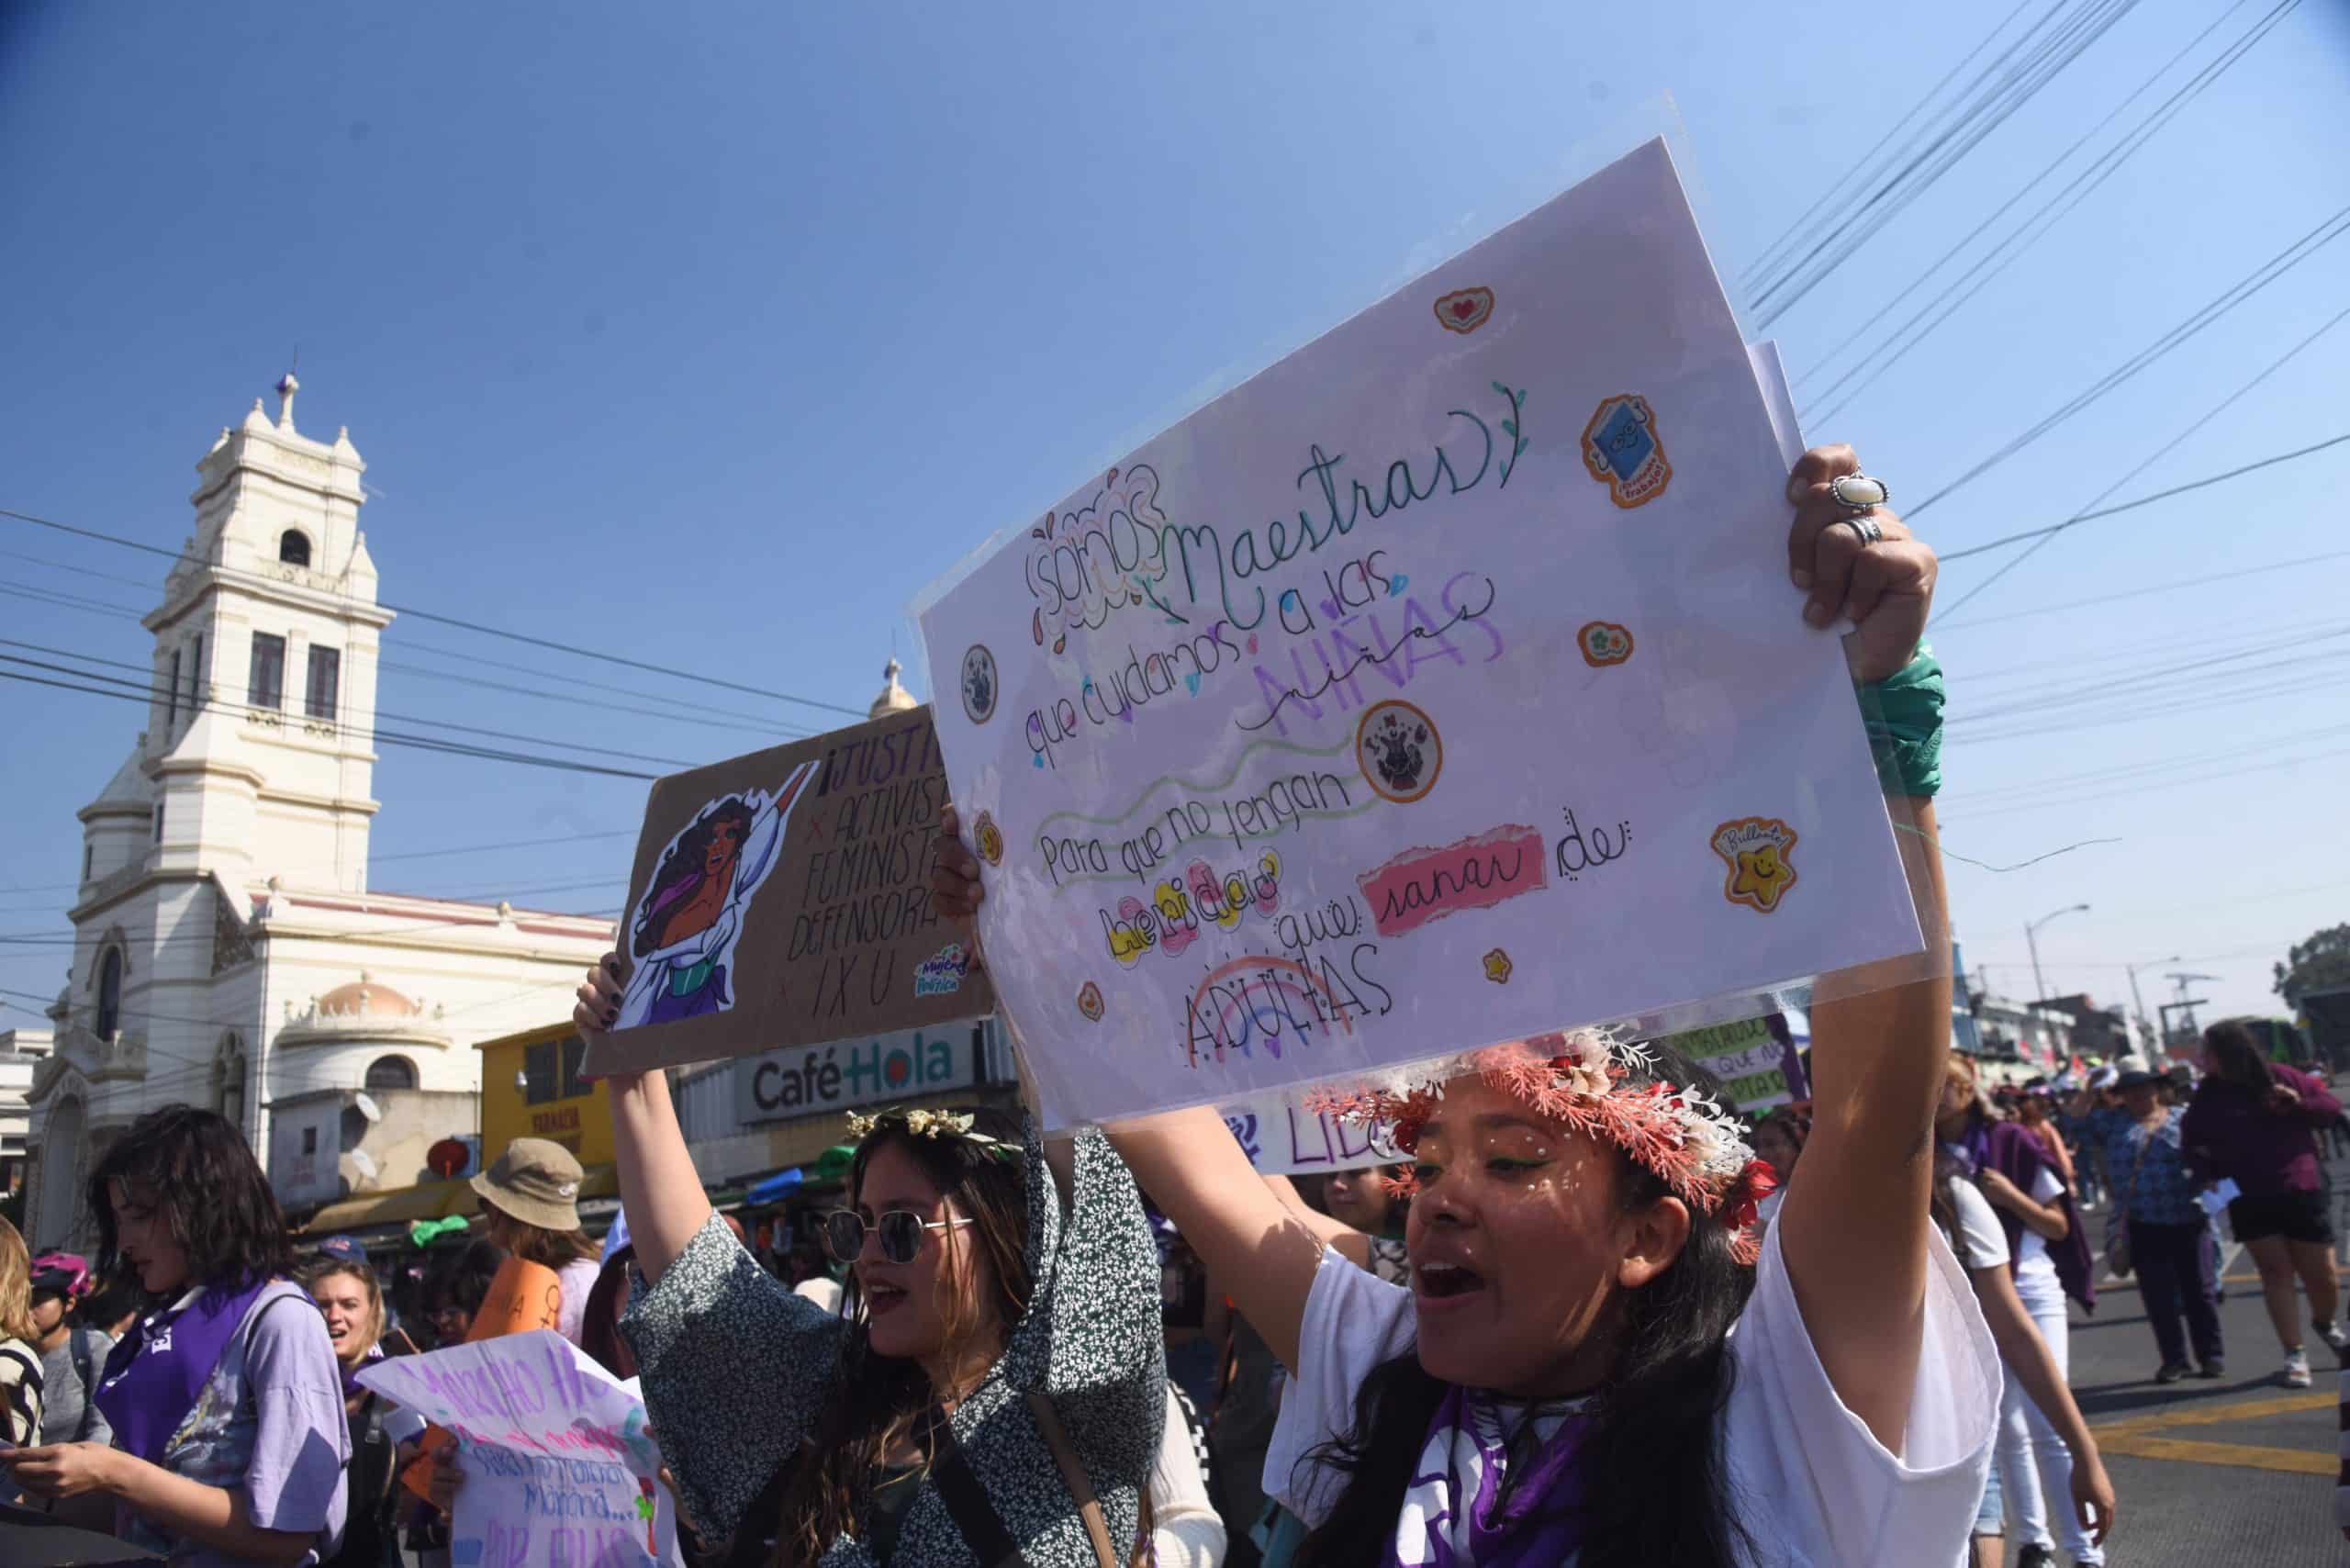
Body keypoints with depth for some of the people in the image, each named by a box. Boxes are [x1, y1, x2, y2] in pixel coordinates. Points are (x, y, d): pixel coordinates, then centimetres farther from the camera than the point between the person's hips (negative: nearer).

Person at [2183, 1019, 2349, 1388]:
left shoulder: (2281, 1077, -4)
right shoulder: (2208, 1098, -1)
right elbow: (2193, 1140, 5)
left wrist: (2299, 1104, -17)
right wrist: (2204, 1174, -13)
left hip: (2303, 1192, 0)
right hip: (2250, 1201, 0)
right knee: (2276, 1273, -2)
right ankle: (2295, 1355, 3)